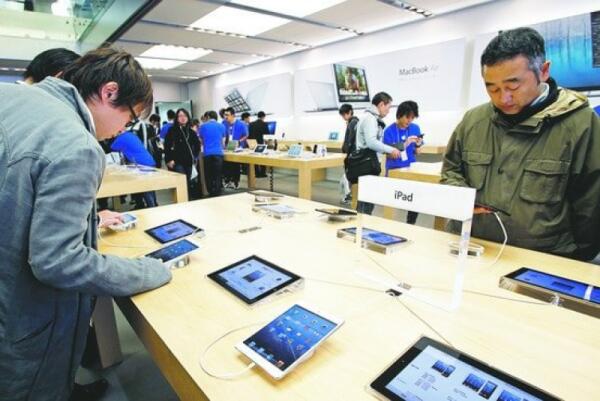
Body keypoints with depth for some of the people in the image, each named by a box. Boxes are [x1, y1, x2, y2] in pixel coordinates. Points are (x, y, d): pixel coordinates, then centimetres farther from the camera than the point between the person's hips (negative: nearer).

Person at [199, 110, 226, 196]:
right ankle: (216, 195, -3)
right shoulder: (221, 126, 9)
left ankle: (211, 194, 12)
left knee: (209, 176, 9)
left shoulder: (203, 126, 10)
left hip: (207, 154, 1)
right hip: (218, 153, 0)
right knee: (217, 176, 0)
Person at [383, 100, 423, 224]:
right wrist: (405, 143, -24)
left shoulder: (415, 128, 2)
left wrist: (418, 145, -14)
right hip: (394, 170, -3)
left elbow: (416, 153, 8)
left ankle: (410, 224, 13)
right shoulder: (389, 131, -9)